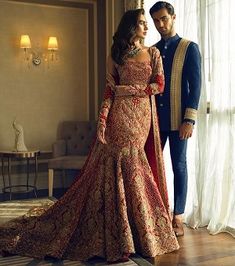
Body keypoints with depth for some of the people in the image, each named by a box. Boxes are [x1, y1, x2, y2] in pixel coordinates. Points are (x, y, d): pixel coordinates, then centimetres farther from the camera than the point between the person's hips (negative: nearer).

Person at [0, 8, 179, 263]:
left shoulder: (153, 53, 14)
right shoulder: (115, 56, 8)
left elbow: (159, 85, 3)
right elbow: (109, 92, 3)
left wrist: (130, 89, -4)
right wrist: (102, 121, -8)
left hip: (144, 116, 2)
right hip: (121, 116, -2)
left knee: (132, 167, 1)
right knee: (127, 166, -8)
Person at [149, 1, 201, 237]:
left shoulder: (189, 48, 0)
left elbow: (195, 85, -6)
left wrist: (189, 120, -14)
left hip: (177, 119, -4)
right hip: (154, 118, 4)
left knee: (179, 166, 2)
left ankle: (178, 217, 11)